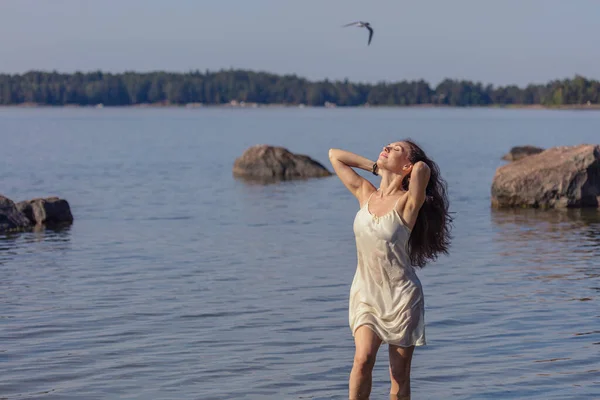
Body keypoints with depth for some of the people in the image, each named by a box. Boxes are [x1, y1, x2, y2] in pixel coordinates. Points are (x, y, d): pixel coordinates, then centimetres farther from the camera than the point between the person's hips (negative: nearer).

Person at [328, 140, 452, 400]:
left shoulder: (407, 201, -12)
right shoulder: (365, 194, 4)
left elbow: (423, 167, -32)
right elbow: (334, 155, 13)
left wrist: (398, 181, -11)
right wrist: (376, 168, 6)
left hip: (401, 296, -3)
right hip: (365, 293, 4)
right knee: (363, 358, -21)